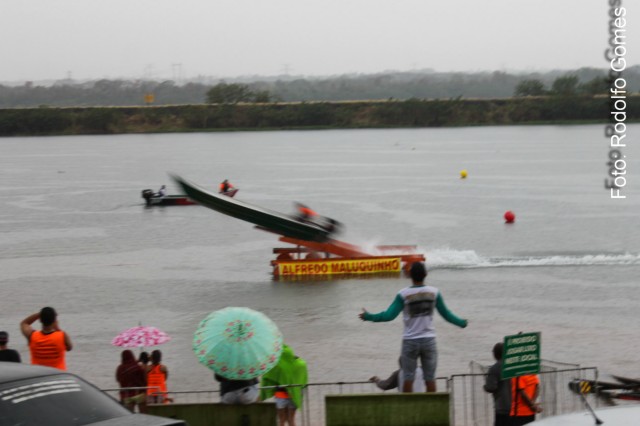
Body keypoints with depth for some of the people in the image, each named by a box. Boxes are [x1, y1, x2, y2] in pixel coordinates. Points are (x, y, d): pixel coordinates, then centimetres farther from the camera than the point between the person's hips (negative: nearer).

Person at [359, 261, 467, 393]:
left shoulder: (403, 294, -7)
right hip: (428, 340, 1)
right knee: (430, 378, 4)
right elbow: (446, 314, 6)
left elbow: (389, 315, -12)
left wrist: (368, 316, -3)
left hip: (410, 342, -1)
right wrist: (462, 323, 22)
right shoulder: (434, 292, -1)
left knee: (408, 378, 3)